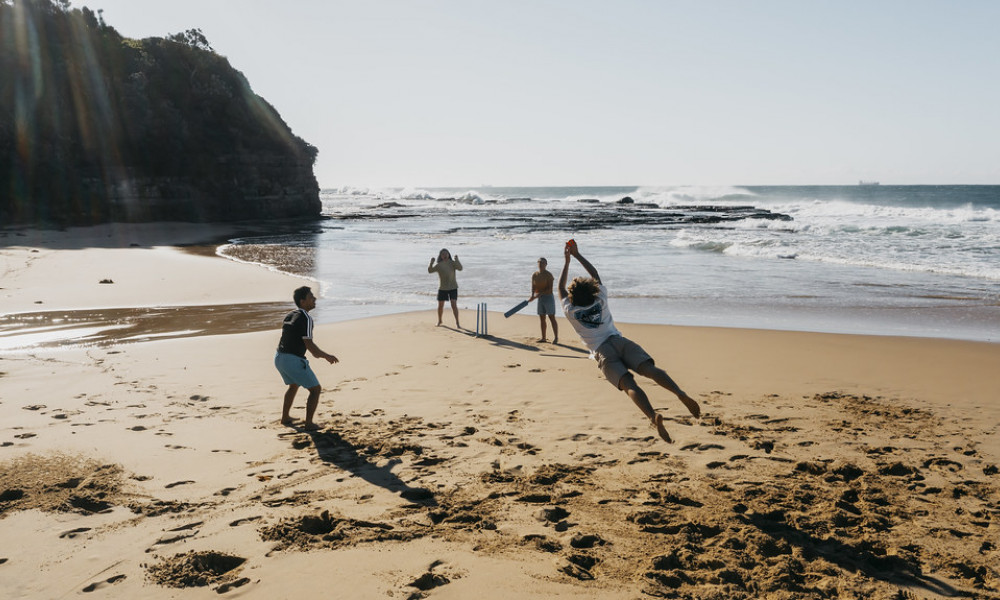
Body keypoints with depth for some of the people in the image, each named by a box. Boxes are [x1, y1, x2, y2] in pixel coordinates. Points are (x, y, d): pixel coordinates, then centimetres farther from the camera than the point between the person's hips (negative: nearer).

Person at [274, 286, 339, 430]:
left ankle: (285, 417, 39)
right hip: (294, 360, -9)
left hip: (279, 357, 9)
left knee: (294, 385, 33)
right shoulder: (306, 318, -14)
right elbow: (309, 344, -19)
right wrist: (327, 356, -5)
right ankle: (309, 424, 2)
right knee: (315, 389, 4)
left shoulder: (289, 315, 13)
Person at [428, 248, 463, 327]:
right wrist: (431, 263, -28)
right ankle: (439, 321, 32)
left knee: (454, 305, -13)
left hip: (453, 287, -2)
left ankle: (457, 323, -7)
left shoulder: (452, 263, -3)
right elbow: (430, 271, -12)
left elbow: (460, 268, -18)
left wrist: (457, 260, -29)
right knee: (440, 306, 9)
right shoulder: (439, 265, -2)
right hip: (442, 288, 2)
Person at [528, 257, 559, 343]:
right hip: (540, 299, 6)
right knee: (541, 318, 9)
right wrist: (532, 296, -16)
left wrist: (540, 294, -25)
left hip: (548, 297, -6)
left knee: (552, 318, -6)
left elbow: (550, 289, -17)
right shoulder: (534, 275, 6)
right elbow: (533, 288, 3)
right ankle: (543, 338, 16)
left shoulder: (548, 275, -12)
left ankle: (556, 338, -4)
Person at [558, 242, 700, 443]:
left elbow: (561, 288, 31)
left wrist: (567, 261, 40)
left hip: (602, 351, -2)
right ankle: (681, 394, -46)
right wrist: (577, 255, 41)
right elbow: (595, 274, 34)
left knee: (628, 384, -24)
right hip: (619, 341, 3)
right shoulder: (600, 300, 19)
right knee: (649, 368, -19)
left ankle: (653, 416, -48)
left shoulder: (570, 312, 14)